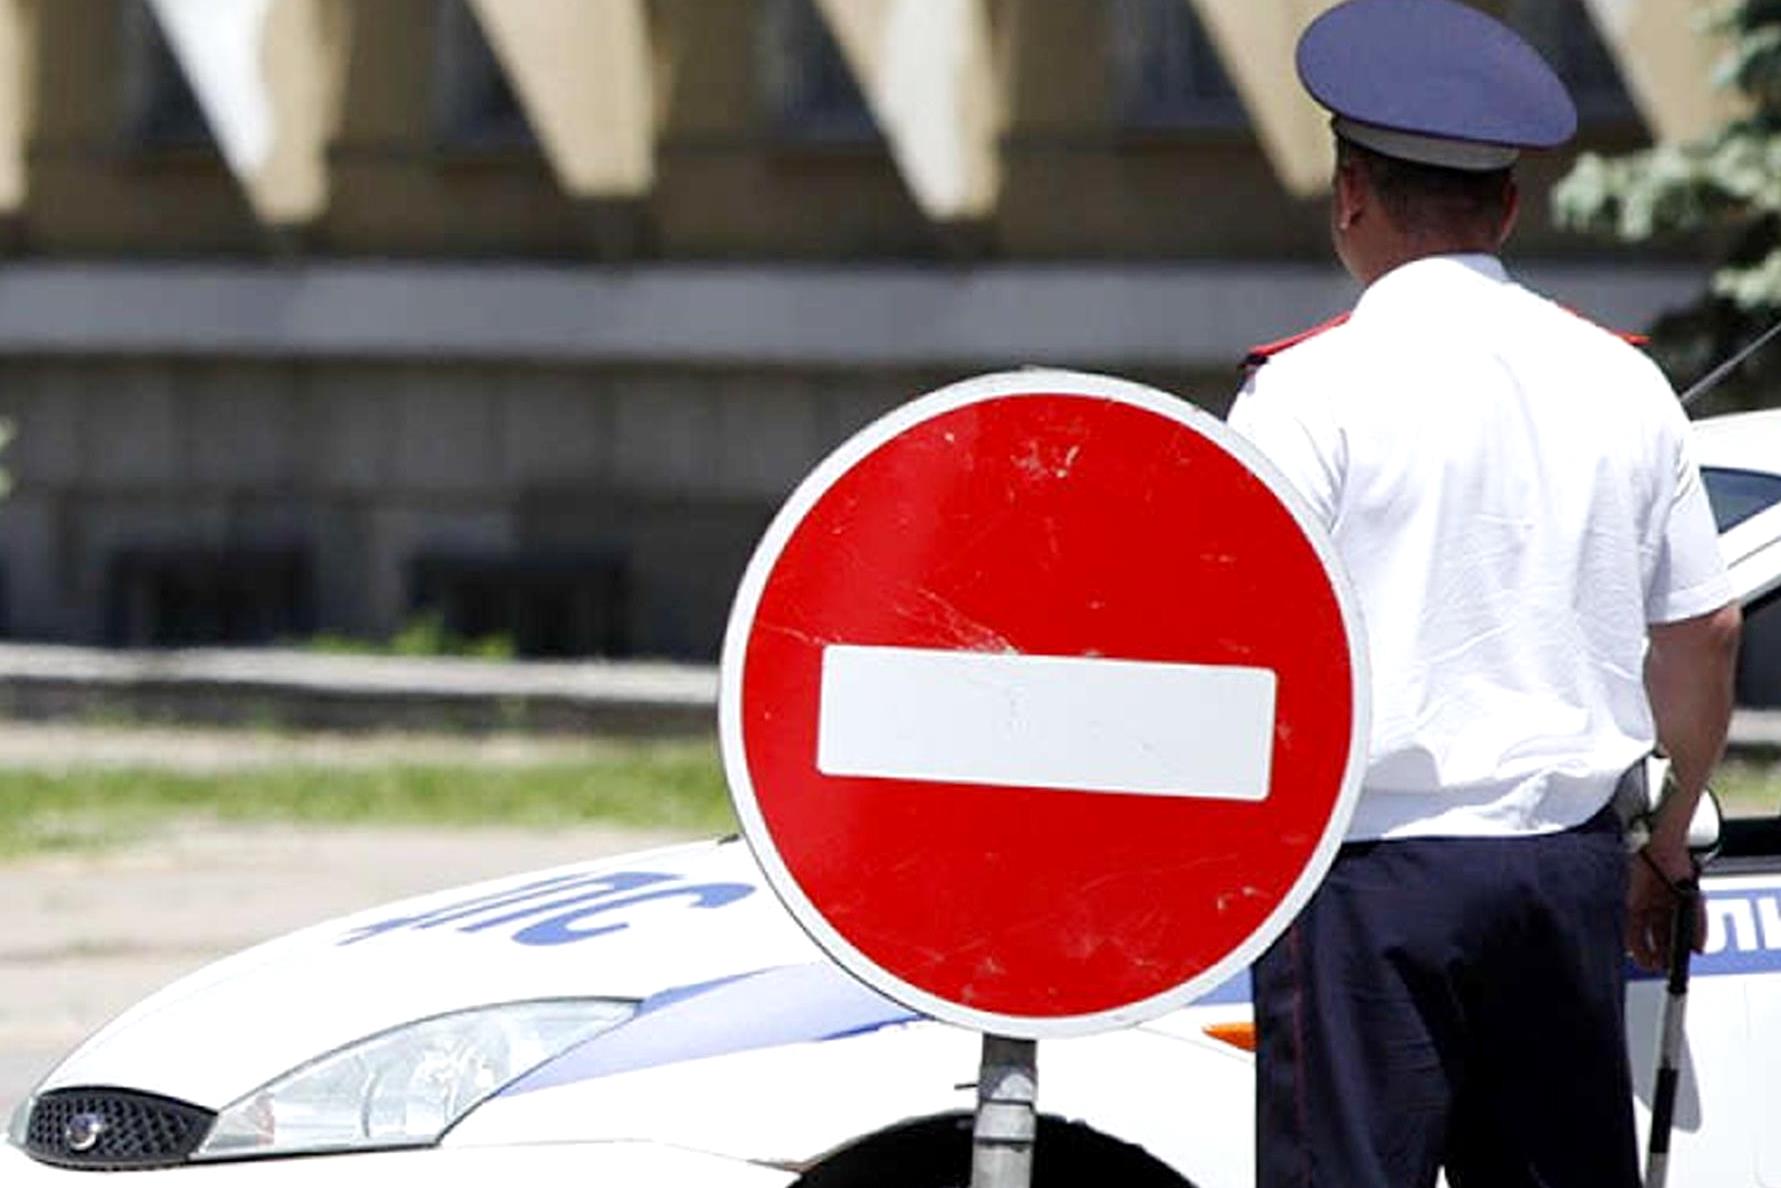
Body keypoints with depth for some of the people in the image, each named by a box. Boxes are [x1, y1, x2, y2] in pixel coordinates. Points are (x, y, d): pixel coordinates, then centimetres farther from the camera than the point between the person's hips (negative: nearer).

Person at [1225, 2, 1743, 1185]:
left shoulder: (1313, 390, -7)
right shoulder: (1622, 385, 10)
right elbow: (1704, 632, 17)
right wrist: (1665, 847, 28)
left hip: (1376, 873, -5)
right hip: (1571, 866, 5)